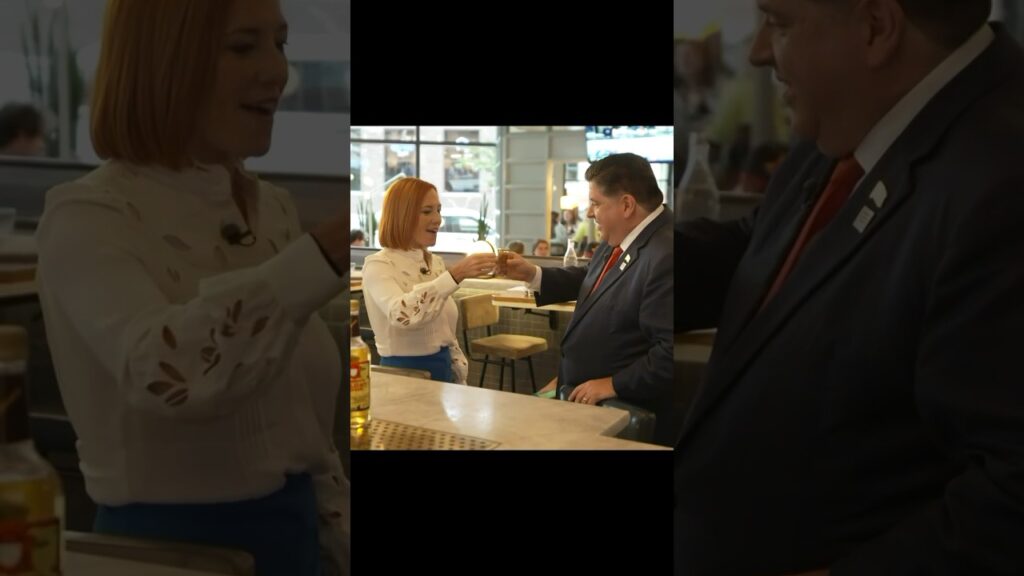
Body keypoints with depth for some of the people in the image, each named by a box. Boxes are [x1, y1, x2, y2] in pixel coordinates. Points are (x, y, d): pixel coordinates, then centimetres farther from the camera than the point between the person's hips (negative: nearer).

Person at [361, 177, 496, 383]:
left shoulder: (436, 263, 11)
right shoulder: (379, 266, -10)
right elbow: (402, 313, -30)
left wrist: (460, 383, 12)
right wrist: (455, 275, -36)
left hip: (443, 370, 5)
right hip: (405, 373, -5)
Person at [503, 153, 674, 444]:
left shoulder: (665, 257, -28)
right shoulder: (621, 240, 4)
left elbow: (672, 351, -30)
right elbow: (590, 279, 22)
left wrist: (614, 384, -22)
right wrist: (533, 275, 11)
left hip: (623, 411, -9)